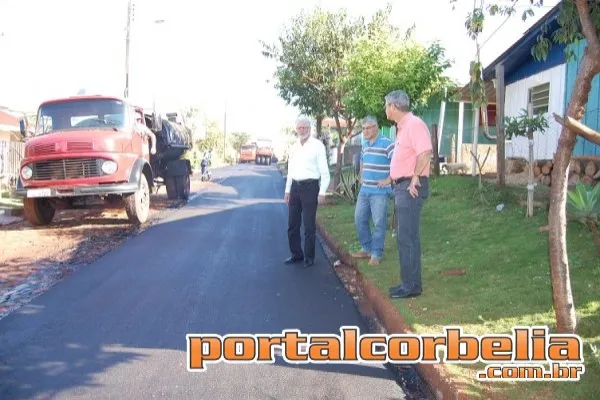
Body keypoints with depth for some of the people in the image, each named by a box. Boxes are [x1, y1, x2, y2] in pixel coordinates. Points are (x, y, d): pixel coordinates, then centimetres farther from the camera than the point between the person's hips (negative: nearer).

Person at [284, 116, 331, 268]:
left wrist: (322, 192, -13)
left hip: (310, 187, -6)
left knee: (309, 225, 1)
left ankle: (309, 257, 14)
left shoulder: (317, 145, -6)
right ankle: (296, 254, 25)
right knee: (292, 225, 11)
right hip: (295, 187, 6)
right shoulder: (294, 147, 12)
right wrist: (287, 190, 16)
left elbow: (324, 172, -8)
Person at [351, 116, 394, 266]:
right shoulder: (365, 145, 12)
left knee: (379, 223, -2)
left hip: (380, 191, -8)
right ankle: (367, 249, 25)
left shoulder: (386, 143, -13)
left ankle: (376, 254, 8)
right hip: (364, 190, 8)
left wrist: (388, 179, -18)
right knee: (359, 220, 12)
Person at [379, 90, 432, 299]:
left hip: (411, 187, -10)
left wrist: (415, 179, -23)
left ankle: (412, 286, -1)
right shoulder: (402, 127, 17)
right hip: (402, 186, 10)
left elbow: (425, 152, -26)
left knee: (407, 237, -7)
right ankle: (409, 282, 21)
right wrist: (390, 179, 33)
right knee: (407, 237, 13)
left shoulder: (414, 124, -14)